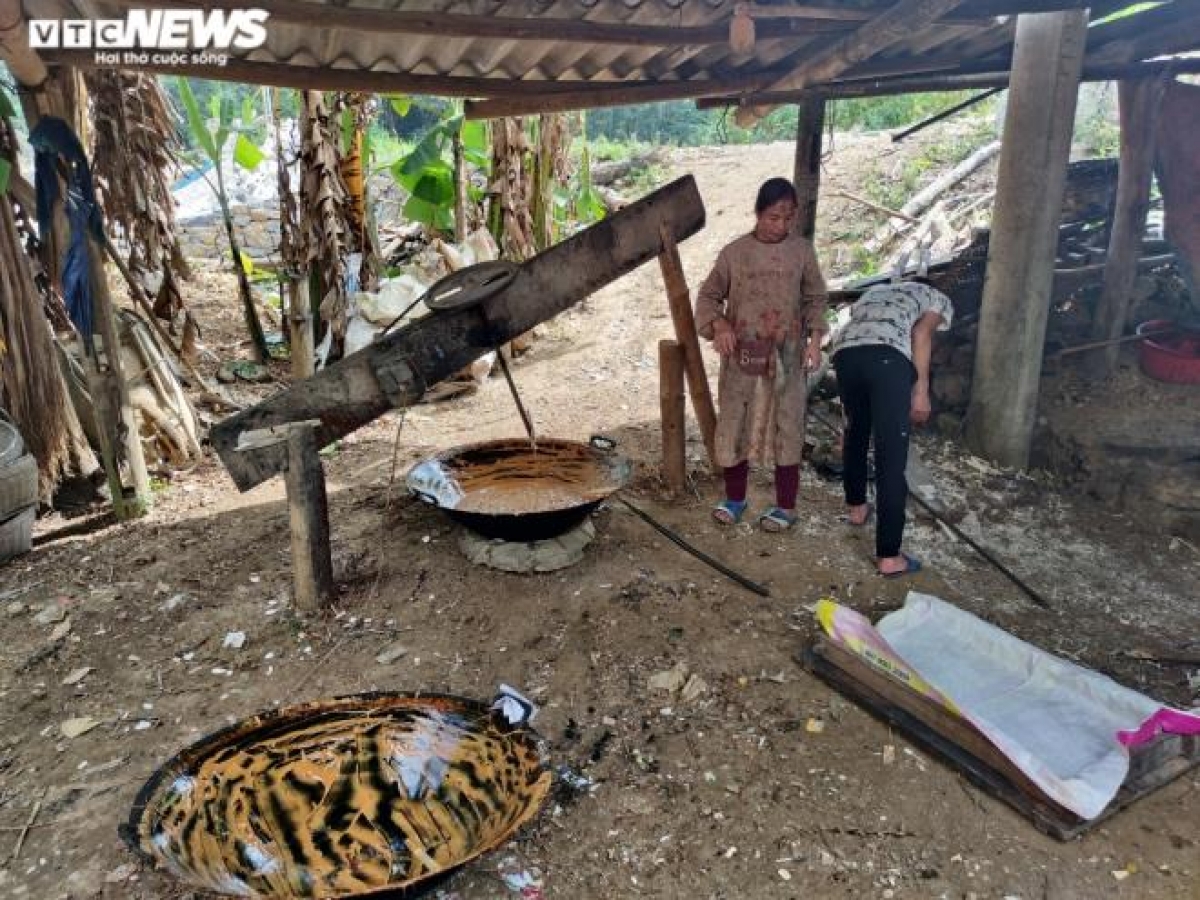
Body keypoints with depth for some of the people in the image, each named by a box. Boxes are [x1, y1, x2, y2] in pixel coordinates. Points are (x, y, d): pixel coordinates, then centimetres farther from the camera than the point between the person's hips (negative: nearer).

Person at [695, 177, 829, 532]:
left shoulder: (802, 251, 0)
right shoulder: (734, 252, -3)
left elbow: (815, 299, 8)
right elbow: (708, 296, 4)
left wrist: (815, 335, -6)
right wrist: (718, 325, -14)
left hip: (786, 356, 0)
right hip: (740, 356, 0)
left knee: (787, 428, 4)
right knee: (733, 426, 6)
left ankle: (786, 506, 16)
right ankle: (735, 498, 24)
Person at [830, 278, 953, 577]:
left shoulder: (875, 291, 42)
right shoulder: (938, 299, 28)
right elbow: (921, 333, 4)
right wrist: (921, 389, 1)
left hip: (845, 352, 5)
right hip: (888, 356, -5)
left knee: (856, 431, 30)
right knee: (891, 458, -1)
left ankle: (856, 506, 47)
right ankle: (888, 557, 2)